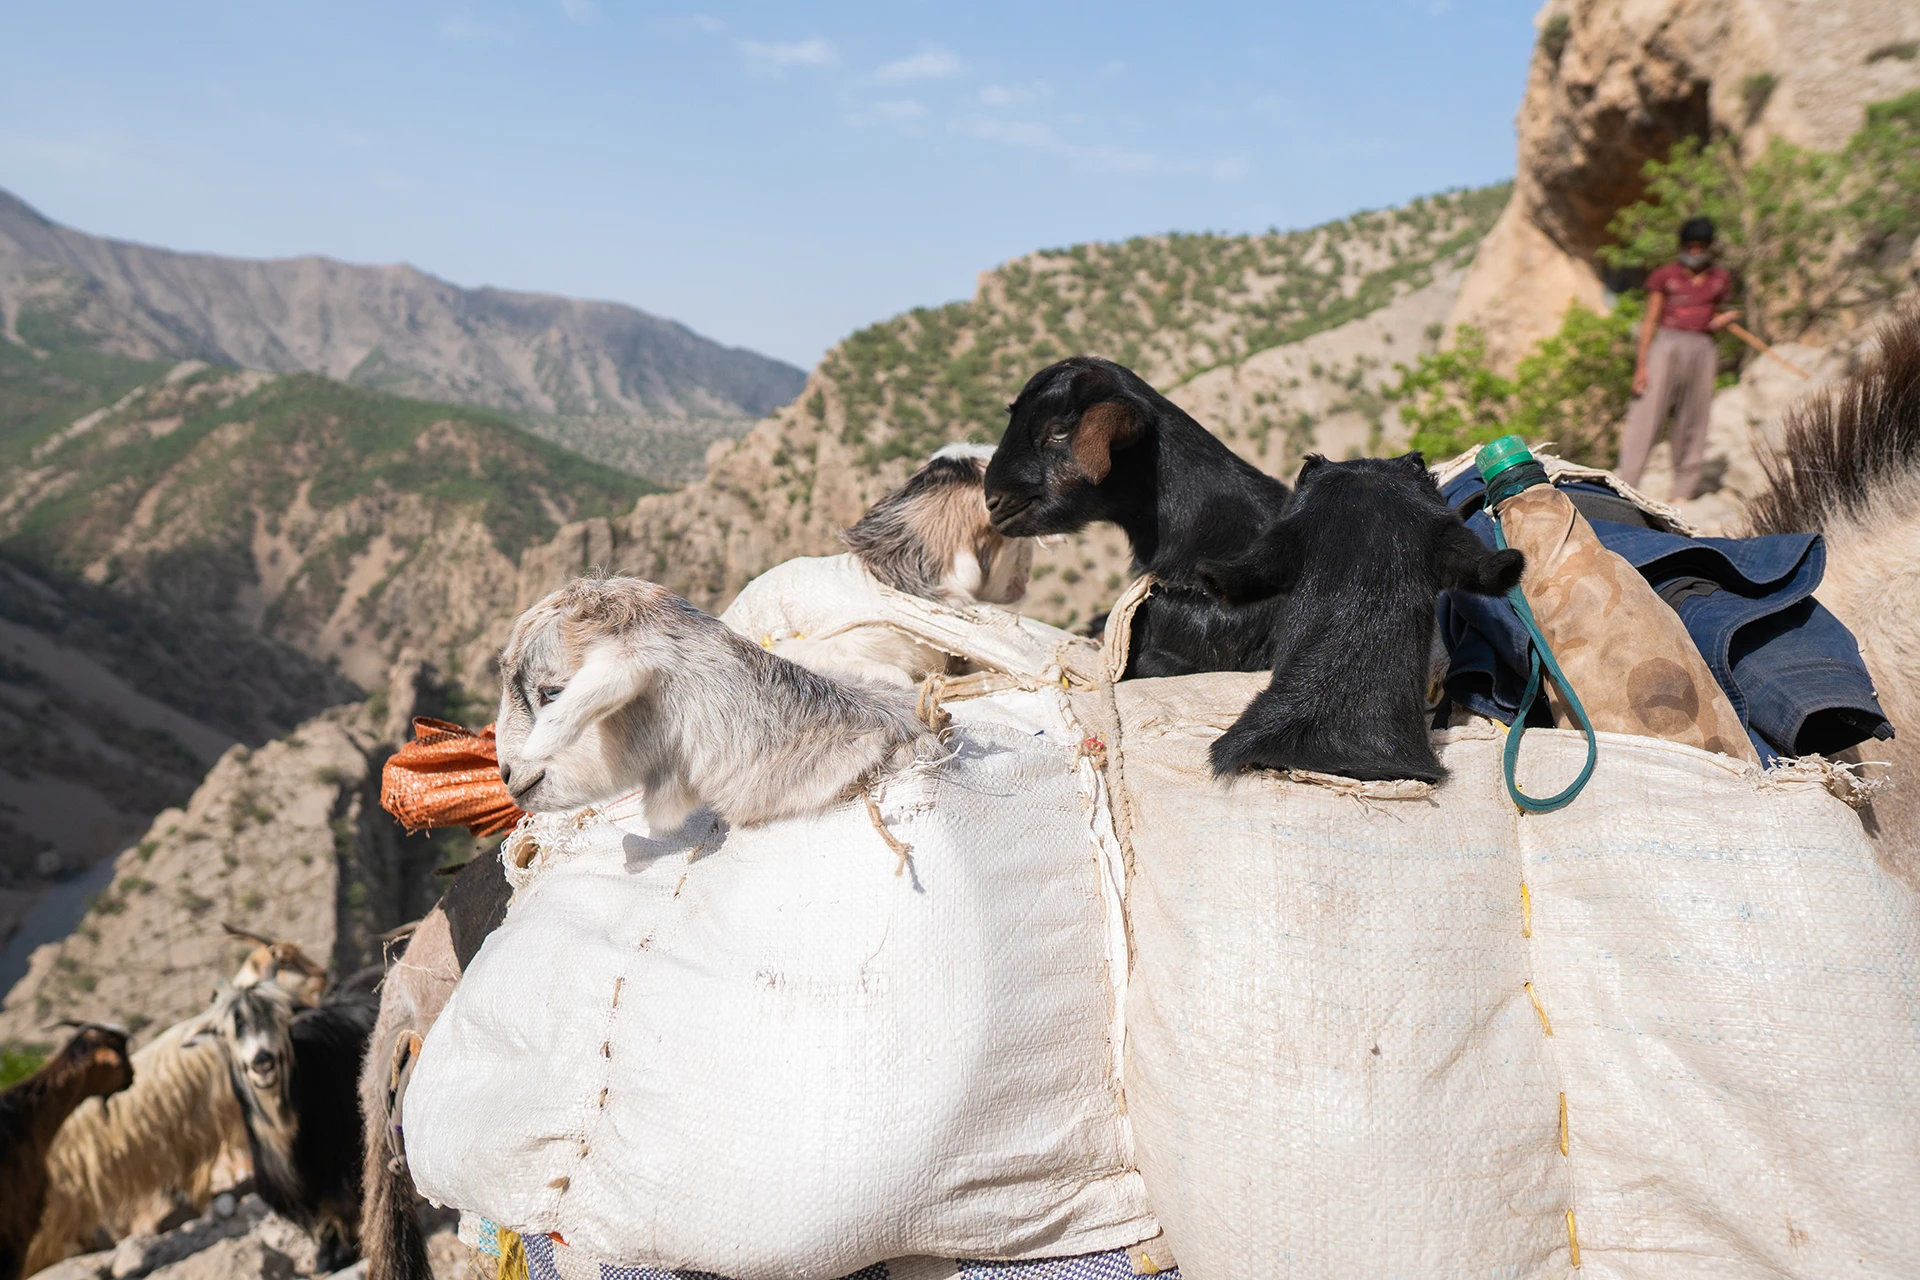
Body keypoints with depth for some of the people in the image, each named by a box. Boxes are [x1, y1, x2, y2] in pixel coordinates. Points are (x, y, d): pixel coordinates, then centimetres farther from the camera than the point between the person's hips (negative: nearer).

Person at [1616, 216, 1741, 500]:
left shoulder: (1720, 279, 13)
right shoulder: (1665, 276, 3)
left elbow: (1712, 321, 20)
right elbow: (1650, 321, 0)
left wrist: (1727, 319, -5)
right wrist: (1641, 364, -7)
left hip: (1701, 349, 4)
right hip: (1666, 346, -4)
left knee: (1693, 421, 4)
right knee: (1646, 416, -12)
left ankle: (1683, 491, 10)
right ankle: (1625, 485, -14)